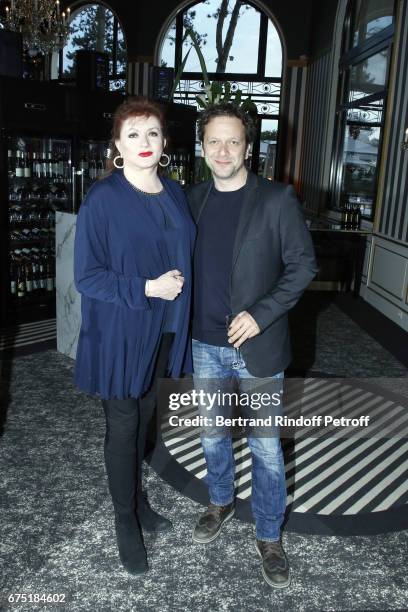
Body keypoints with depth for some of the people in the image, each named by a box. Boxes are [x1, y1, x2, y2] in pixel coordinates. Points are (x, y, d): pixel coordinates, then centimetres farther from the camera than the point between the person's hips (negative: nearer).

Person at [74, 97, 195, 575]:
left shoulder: (175, 194, 4)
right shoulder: (102, 199, -14)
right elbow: (86, 276, -15)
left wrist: (178, 285, -1)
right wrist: (146, 289, -22)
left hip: (163, 331, 6)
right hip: (120, 334, -5)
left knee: (144, 418, 20)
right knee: (123, 427, 9)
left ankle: (137, 496, 42)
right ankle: (126, 520, 29)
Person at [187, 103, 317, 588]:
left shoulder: (277, 199, -10)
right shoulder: (193, 199, 3)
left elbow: (303, 265, -8)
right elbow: (185, 263, 10)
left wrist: (261, 315, -17)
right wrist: (186, 324, 0)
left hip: (257, 347, -4)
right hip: (205, 345, 4)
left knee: (265, 445, 8)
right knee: (212, 433, 20)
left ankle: (269, 536, 29)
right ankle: (221, 503, 46)